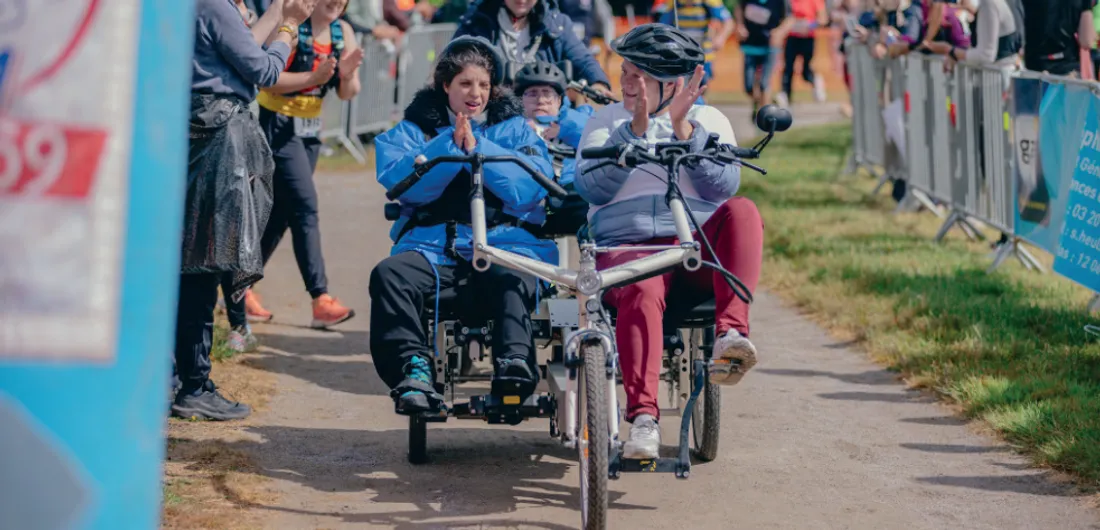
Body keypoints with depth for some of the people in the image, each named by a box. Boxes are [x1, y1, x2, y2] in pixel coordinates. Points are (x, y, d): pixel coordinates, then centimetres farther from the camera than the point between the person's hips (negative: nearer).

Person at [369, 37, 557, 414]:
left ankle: (514, 367, -49)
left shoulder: (514, 127, 19)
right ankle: (412, 367, -37)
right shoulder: (416, 126, 20)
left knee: (514, 279, -37)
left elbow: (532, 187, 0)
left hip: (502, 242, -1)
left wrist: (476, 148, -7)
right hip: (432, 245, 1)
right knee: (388, 274, -31)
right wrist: (450, 146, -9)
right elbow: (398, 180, 0)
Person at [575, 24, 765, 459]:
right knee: (641, 291, -37)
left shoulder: (709, 121, 16)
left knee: (741, 211, -30)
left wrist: (682, 128, -12)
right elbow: (594, 188, -3)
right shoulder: (605, 122, 16)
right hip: (626, 247, -1)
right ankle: (643, 416, -44)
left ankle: (730, 332, -42)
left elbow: (723, 187, -3)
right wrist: (637, 128, -11)